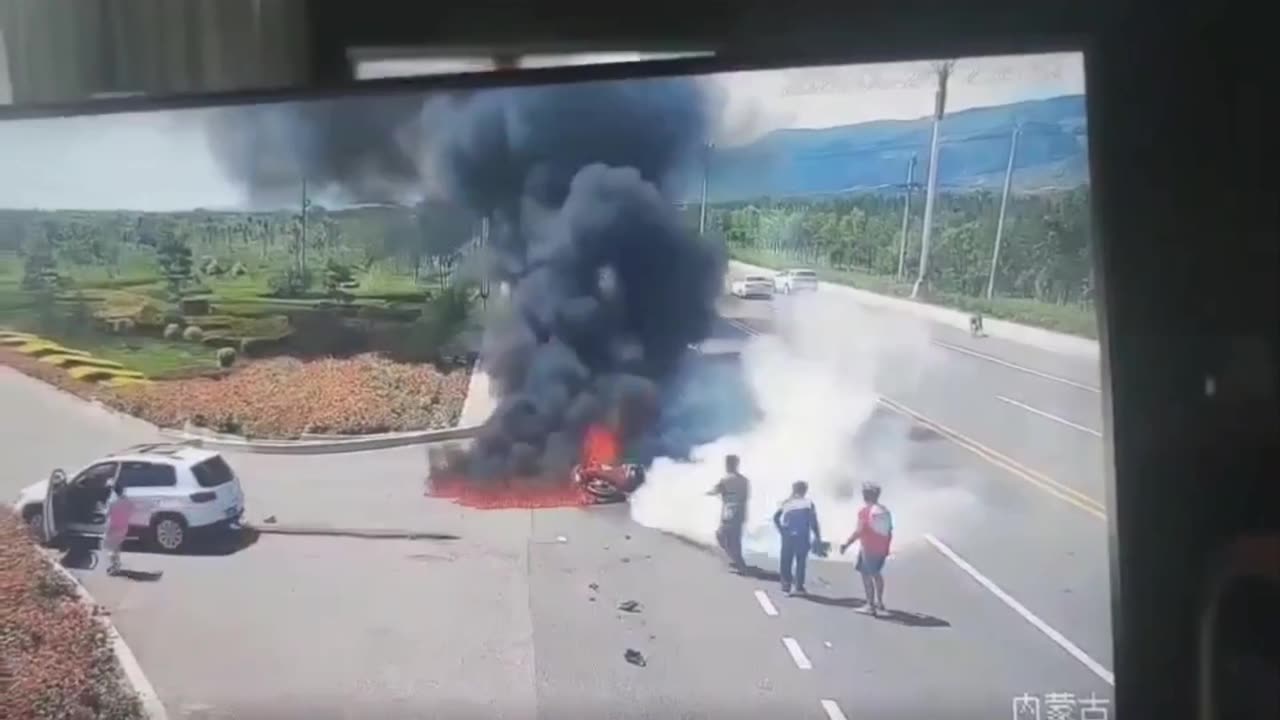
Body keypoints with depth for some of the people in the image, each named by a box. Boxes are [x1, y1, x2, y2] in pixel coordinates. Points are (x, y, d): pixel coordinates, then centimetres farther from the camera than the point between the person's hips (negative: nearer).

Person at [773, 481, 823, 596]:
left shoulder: (786, 503, 8)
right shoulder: (808, 503, 2)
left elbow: (776, 518, 0)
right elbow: (813, 522, -3)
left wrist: (782, 531, 9)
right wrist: (818, 537, 2)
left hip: (787, 536, 2)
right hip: (802, 537, -2)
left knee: (786, 560, 10)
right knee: (801, 561, 3)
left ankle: (786, 584, 9)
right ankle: (798, 587, 0)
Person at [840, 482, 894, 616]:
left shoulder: (865, 511, -14)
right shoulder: (885, 511, 7)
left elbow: (859, 531, -19)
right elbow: (890, 532, 11)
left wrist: (846, 544, -12)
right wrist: (886, 548, 23)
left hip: (868, 549, -7)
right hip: (881, 549, 7)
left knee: (866, 575, 0)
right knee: (877, 573, 22)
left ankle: (870, 605, -1)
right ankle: (879, 602, 32)